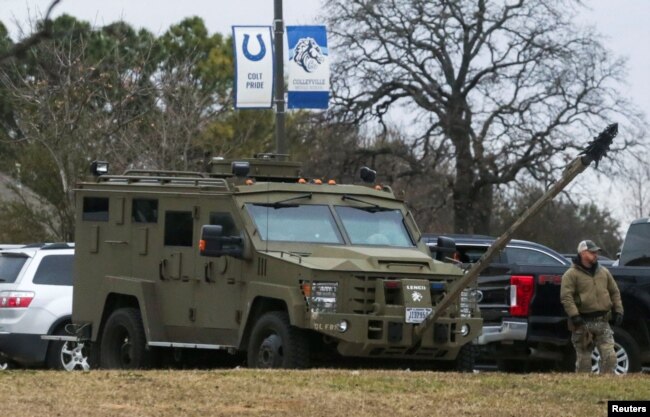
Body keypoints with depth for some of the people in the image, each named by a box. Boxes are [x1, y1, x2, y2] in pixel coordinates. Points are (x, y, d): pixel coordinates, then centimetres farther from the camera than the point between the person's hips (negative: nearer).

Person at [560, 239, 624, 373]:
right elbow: (566, 297, -13)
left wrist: (618, 311, 11)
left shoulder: (604, 272, 14)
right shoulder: (571, 274, -4)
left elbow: (615, 292, 20)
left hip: (602, 322, 4)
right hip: (583, 323, -4)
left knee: (609, 356, -6)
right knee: (583, 359, 2)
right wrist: (574, 315, -22)